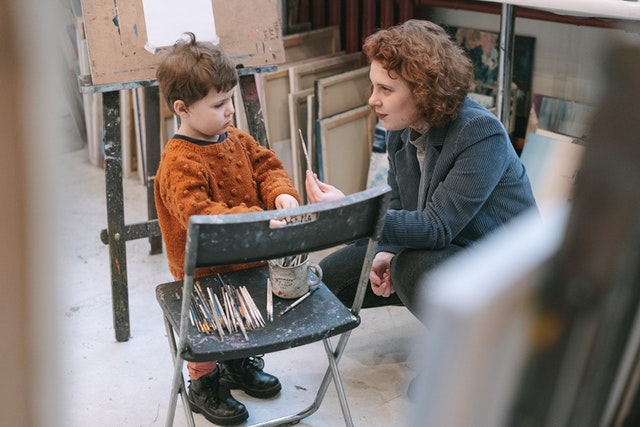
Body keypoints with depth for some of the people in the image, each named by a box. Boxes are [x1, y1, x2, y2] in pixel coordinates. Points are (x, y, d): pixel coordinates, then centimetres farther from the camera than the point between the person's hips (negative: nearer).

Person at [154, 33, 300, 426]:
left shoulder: (236, 138, 0)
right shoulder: (180, 164, -28)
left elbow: (265, 166, 5)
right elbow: (200, 215, -36)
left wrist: (282, 192, -18)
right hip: (203, 271, -8)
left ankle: (240, 363, 50)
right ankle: (204, 385, 34)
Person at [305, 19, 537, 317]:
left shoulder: (482, 136, -26)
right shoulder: (401, 129, -3)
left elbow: (438, 227, -31)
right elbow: (397, 203, 8)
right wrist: (386, 253, -13)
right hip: (443, 249, 8)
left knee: (414, 266, -36)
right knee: (328, 277, 2)